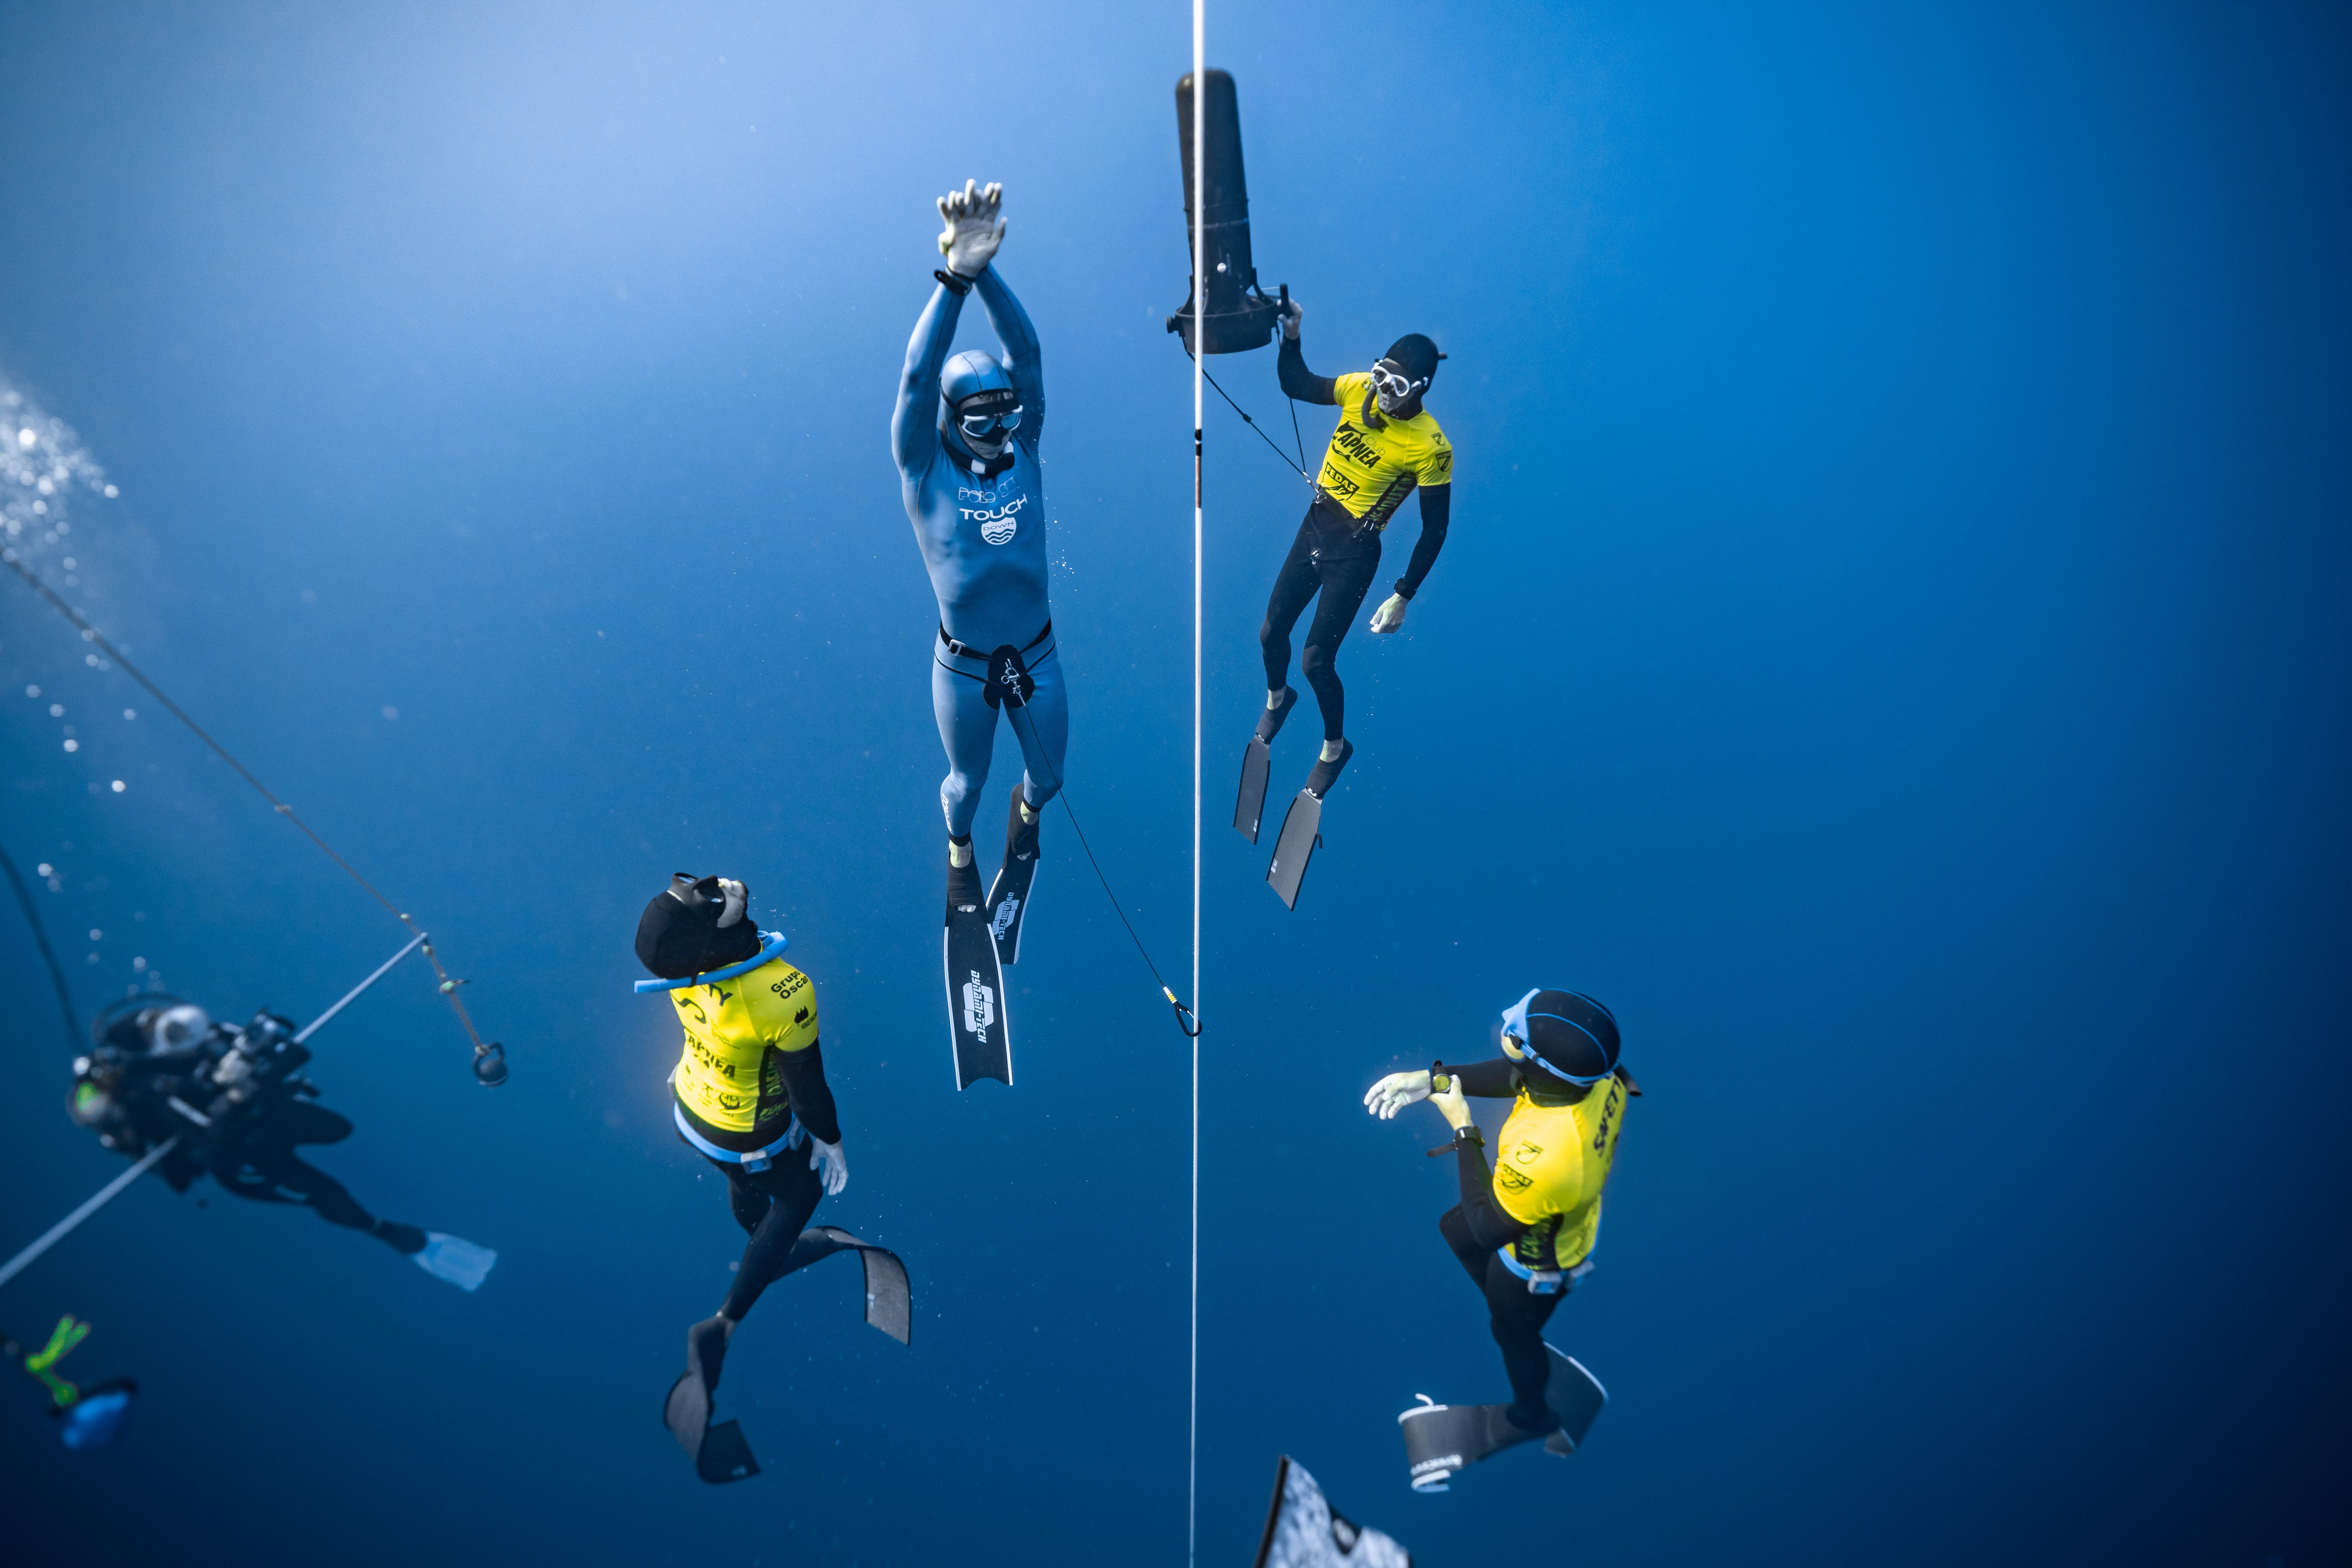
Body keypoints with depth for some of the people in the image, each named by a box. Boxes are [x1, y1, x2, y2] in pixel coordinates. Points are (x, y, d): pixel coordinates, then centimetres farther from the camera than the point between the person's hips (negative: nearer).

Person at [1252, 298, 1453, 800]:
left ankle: (1335, 748, 26)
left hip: (1353, 553, -6)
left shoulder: (1430, 448, -21)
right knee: (1272, 632, 14)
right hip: (1314, 527, 6)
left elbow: (1435, 528, -14)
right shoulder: (1360, 390, -6)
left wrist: (1403, 597, -13)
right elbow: (1296, 385, 8)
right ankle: (1277, 698, 49)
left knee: (1316, 661, -2)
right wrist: (1291, 335, -10)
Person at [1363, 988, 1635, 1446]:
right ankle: (1506, 1308, 58)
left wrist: (1463, 1132, -25)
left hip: (1538, 1260, -6)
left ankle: (1531, 1415, 59)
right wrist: (1433, 1080, -19)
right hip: (1571, 1215, 6)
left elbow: (1487, 1228, -30)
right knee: (1453, 1229, 31)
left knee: (1515, 1333, 27)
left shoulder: (1540, 1158, -50)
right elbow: (1515, 1076, -9)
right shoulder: (1598, 1072, -30)